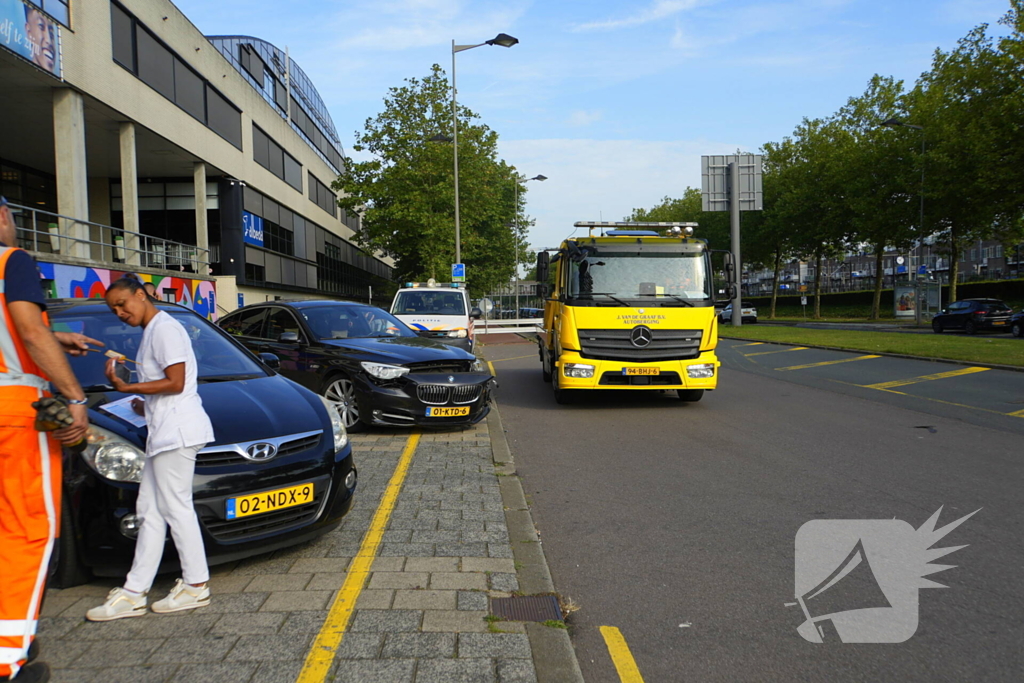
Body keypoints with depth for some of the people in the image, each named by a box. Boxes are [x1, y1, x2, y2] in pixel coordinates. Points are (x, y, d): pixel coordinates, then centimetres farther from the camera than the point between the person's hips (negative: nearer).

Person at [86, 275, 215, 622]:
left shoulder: (164, 328, -11)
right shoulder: (151, 331, 21)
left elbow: (176, 383, -18)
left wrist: (126, 387, -14)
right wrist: (146, 404, 14)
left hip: (177, 430, -11)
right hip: (165, 431, 11)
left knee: (175, 508, -5)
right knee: (149, 508, 10)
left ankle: (196, 586, 5)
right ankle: (134, 593, 15)